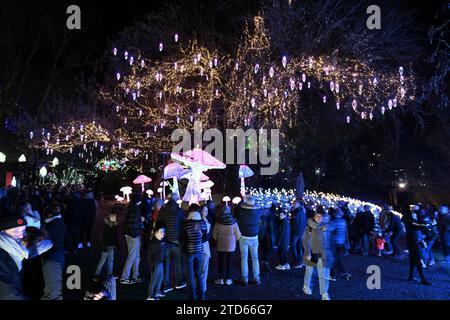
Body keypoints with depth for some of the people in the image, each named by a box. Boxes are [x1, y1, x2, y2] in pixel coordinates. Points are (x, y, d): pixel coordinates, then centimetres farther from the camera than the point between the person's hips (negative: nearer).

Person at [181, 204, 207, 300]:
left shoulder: (186, 223, -14)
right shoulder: (203, 223, -7)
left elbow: (182, 238, -3)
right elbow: (205, 237, 4)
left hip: (189, 251, -3)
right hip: (199, 250, 3)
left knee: (191, 274, 8)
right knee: (198, 272, 17)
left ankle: (193, 294, 13)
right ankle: (201, 294, 20)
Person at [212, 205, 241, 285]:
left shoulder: (218, 222, -13)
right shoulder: (233, 222, -13)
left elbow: (214, 234, -2)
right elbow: (238, 234, -4)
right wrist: (235, 240, 16)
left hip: (221, 244, 0)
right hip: (230, 245, 0)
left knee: (221, 261, 9)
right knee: (229, 261, 9)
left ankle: (221, 279, 15)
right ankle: (228, 279, 15)